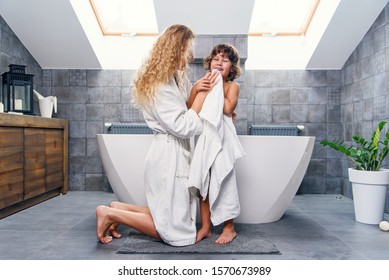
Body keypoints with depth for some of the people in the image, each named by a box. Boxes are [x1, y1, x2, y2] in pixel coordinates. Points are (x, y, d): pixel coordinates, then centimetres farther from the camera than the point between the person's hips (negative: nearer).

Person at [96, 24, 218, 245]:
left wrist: (196, 89, -3)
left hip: (176, 154, 10)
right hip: (169, 155, -10)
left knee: (173, 216, 18)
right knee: (177, 231, 0)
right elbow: (183, 127, -20)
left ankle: (120, 208, 18)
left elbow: (185, 107, 13)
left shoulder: (177, 78, 12)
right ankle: (111, 214, 4)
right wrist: (202, 93, -13)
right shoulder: (159, 86, -16)